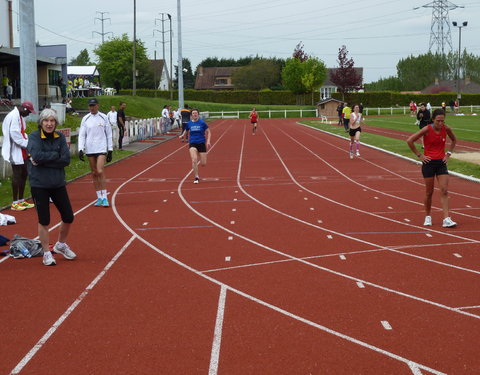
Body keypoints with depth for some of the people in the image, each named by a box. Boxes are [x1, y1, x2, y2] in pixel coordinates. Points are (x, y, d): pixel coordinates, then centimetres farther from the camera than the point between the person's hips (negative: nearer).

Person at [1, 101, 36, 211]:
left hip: (22, 151, 10)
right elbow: (14, 134, -22)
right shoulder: (13, 116, -17)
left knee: (24, 174, 13)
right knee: (17, 174, -5)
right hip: (15, 151, -10)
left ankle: (21, 200, 23)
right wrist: (28, 144, -16)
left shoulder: (20, 117, 15)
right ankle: (15, 203, 2)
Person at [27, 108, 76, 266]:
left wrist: (44, 160, -17)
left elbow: (66, 159, -10)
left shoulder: (60, 137, 1)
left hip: (58, 183, 4)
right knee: (44, 221, 3)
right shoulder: (34, 137, -8)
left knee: (68, 217, 9)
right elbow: (37, 156, -24)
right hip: (39, 185, -4)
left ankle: (61, 245, 34)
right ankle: (47, 253, 18)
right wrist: (55, 154, -14)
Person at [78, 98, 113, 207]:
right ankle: (99, 198, 15)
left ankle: (104, 197, -8)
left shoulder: (104, 117, 3)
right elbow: (81, 135, 5)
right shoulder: (85, 119, 6)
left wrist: (110, 150, 4)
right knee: (94, 173, 6)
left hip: (101, 149, -3)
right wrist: (80, 149, -7)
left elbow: (109, 134, 7)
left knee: (100, 171, -14)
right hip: (89, 149, 3)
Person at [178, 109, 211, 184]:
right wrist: (182, 135, 6)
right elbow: (186, 130, 23)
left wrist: (208, 141, -6)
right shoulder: (189, 123, 4)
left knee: (203, 164, 1)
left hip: (201, 143, 0)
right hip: (192, 144, 1)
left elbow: (208, 132, 5)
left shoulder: (202, 123, -2)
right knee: (194, 160, -23)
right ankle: (196, 177, -9)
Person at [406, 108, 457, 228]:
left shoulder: (446, 128, -2)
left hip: (441, 163, 3)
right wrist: (419, 155, -10)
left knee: (444, 191, -6)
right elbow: (409, 140, -12)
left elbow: (454, 140, 19)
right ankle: (428, 217, 23)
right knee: (429, 192, 5)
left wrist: (448, 153, 8)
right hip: (429, 163, -3)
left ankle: (446, 219, -8)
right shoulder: (427, 129, -13)